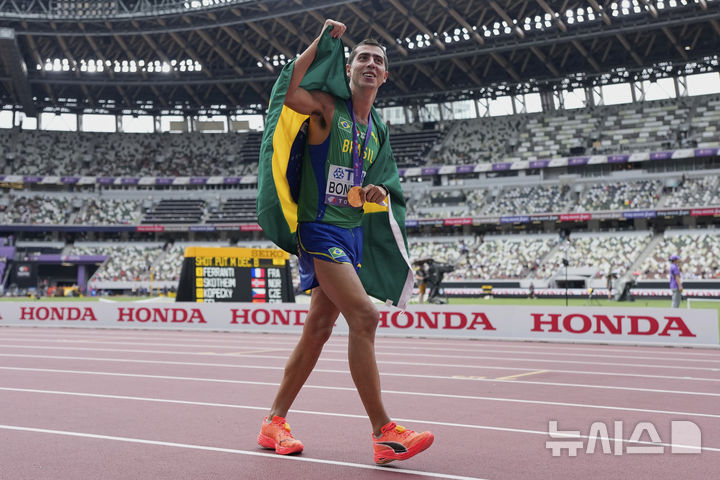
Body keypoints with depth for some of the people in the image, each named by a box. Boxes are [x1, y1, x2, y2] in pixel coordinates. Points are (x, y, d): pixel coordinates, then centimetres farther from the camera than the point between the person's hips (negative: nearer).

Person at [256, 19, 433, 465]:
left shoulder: (378, 128, 16)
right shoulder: (328, 107, -6)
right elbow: (288, 90, -26)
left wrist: (375, 191, 4)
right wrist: (321, 40, -16)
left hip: (352, 232, 8)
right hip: (320, 227, -8)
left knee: (318, 329, 10)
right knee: (365, 315, -20)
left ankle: (275, 422, 21)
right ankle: (384, 433, -15)